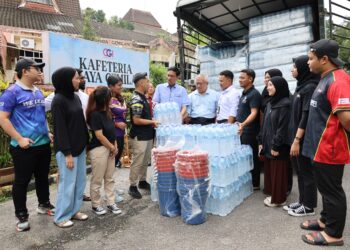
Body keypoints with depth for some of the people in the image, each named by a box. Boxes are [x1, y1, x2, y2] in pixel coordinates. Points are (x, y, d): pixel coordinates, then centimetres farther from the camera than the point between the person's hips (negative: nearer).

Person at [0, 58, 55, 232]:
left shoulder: (38, 92, 11)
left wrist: (48, 132, 11)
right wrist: (19, 139, -19)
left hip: (43, 144, 7)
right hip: (24, 147, -7)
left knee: (43, 177, 19)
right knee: (22, 181, 7)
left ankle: (44, 205, 37)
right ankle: (21, 216, 22)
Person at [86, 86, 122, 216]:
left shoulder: (107, 112, 9)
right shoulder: (95, 115, -16)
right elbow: (99, 136, -18)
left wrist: (115, 146, 4)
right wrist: (112, 147, -8)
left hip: (109, 148, 8)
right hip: (99, 149, -8)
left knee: (109, 178, 14)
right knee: (97, 180, 6)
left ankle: (111, 203, 25)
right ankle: (96, 205, 22)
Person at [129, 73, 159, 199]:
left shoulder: (143, 97, 11)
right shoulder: (136, 99, -19)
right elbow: (136, 120, -23)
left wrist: (152, 122, 9)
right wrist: (152, 122, -16)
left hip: (147, 135, 9)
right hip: (139, 137, -9)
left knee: (145, 161, 18)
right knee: (137, 162, 0)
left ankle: (142, 181, 32)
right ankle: (133, 186, 13)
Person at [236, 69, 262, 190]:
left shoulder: (254, 94, -12)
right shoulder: (243, 93, 16)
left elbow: (254, 113, -23)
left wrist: (244, 124, -37)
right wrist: (240, 125, 17)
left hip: (249, 131, -9)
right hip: (242, 131, 9)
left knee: (251, 157, -1)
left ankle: (255, 184, 10)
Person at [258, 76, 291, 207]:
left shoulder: (285, 104, -14)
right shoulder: (270, 103, 13)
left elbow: (283, 127, -19)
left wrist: (276, 146, -19)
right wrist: (261, 141, 12)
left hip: (278, 146, -8)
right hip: (268, 144, 9)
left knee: (278, 172, 2)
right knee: (269, 170, 15)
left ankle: (279, 199, 15)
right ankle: (272, 194, 29)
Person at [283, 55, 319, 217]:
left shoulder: (310, 87, -15)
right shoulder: (301, 86, 13)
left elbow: (306, 116, -20)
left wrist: (297, 140, -21)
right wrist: (294, 138, 16)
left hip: (303, 139, -9)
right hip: (297, 137, 9)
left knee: (307, 172, 3)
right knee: (300, 172, 16)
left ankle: (308, 207, 17)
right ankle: (302, 201, 29)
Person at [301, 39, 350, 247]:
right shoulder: (326, 79, 13)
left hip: (329, 149, -9)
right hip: (322, 147, 9)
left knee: (332, 191, 5)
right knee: (326, 188, 21)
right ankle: (326, 220, 37)